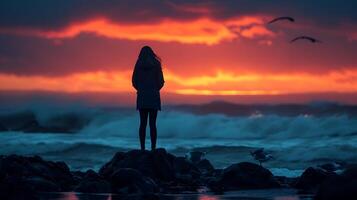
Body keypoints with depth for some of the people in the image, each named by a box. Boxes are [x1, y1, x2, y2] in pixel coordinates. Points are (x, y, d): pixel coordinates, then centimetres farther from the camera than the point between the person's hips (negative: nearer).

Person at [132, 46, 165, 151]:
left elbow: (134, 81, 3)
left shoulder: (138, 65, 2)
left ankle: (142, 148, 0)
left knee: (143, 123, 5)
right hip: (154, 97, -1)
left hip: (142, 97, 1)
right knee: (152, 123, -1)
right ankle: (153, 148, -5)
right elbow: (161, 81, -1)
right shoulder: (156, 64, -1)